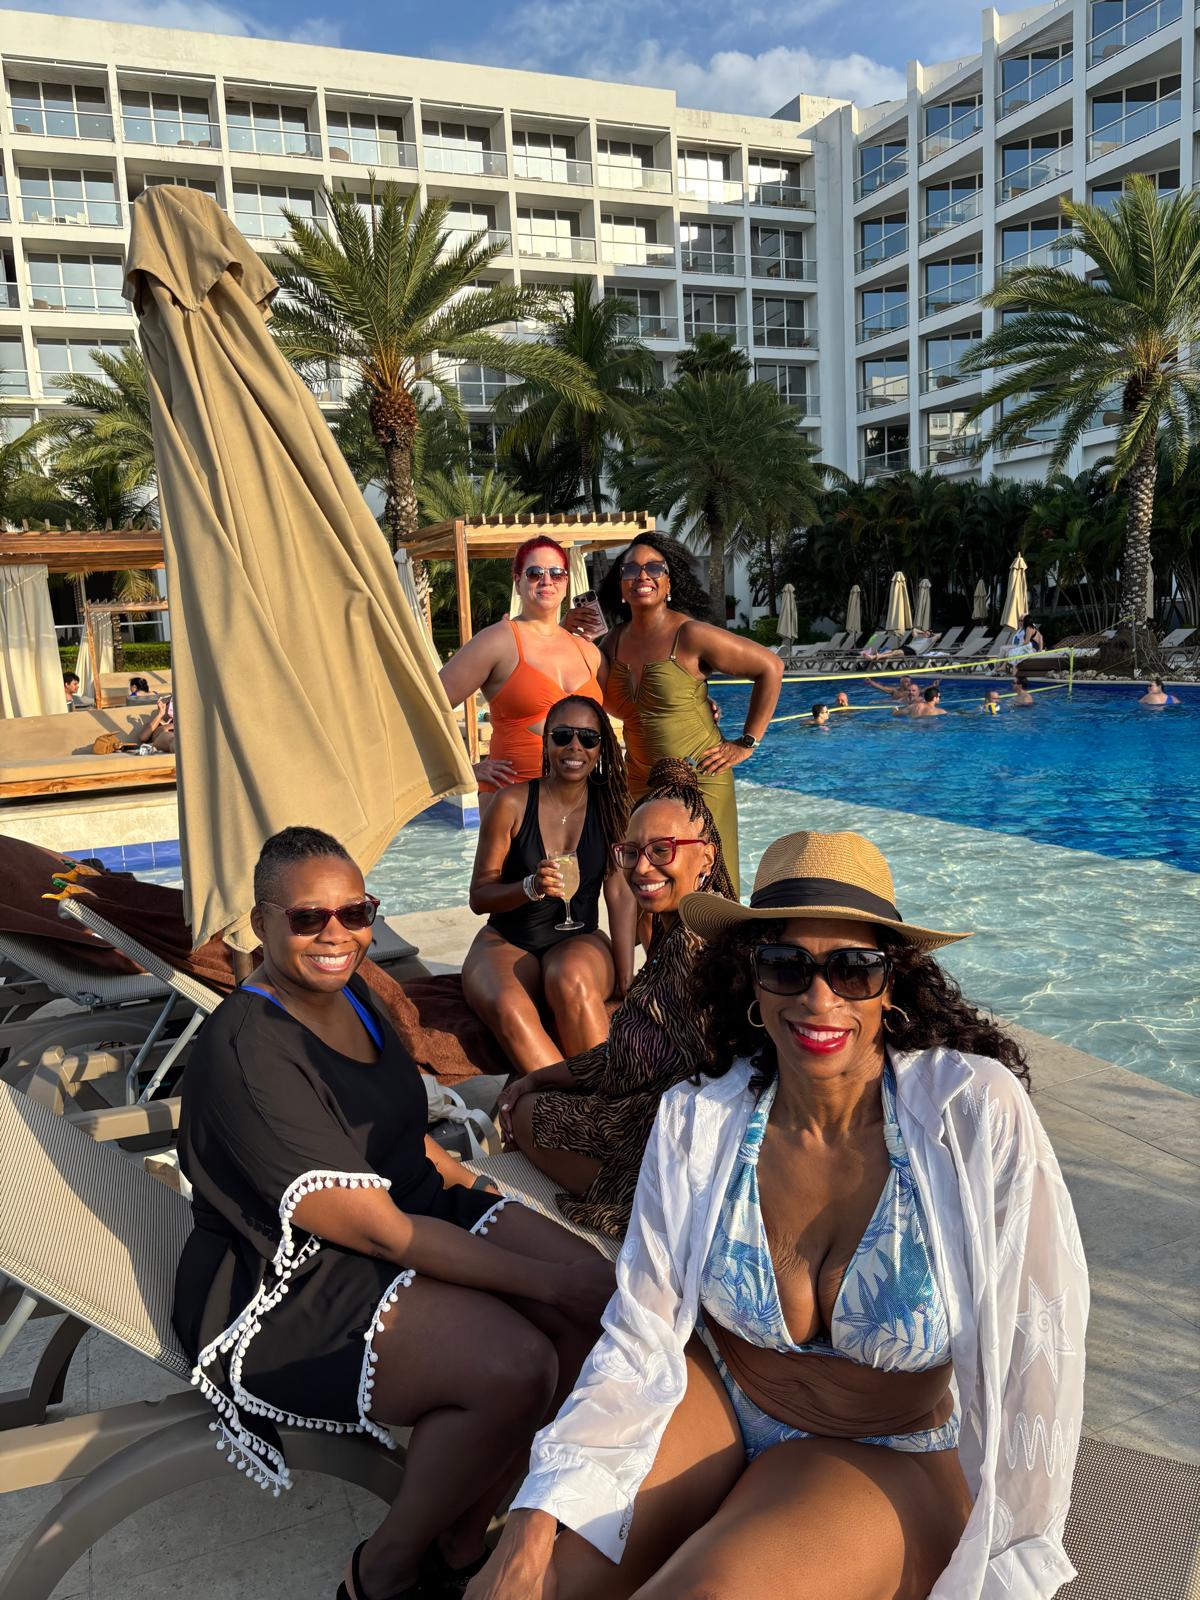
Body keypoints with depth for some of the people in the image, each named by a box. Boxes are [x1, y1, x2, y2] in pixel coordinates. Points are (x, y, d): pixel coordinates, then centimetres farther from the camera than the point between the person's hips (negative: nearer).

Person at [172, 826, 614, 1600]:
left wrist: (479, 1191, 8)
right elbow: (377, 1231, -25)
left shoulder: (351, 994, 3)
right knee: (513, 1366, -28)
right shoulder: (244, 1055, -24)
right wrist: (540, 1279, -22)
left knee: (597, 1296, -7)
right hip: (290, 1287, -9)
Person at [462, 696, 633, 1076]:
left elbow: (620, 895, -7)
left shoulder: (610, 807, 0)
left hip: (580, 942, 1)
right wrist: (530, 887, -24)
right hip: (505, 942, 0)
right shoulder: (513, 803, -6)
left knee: (572, 981, -37)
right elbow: (478, 897, -3)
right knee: (509, 1008, -35)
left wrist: (626, 983, -16)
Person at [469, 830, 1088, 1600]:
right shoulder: (696, 1122, -16)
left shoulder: (977, 1111, -25)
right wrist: (533, 1530, -23)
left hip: (885, 1461, -2)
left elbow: (1034, 1362, -16)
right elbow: (638, 1343, -12)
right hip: (711, 1395, 2)